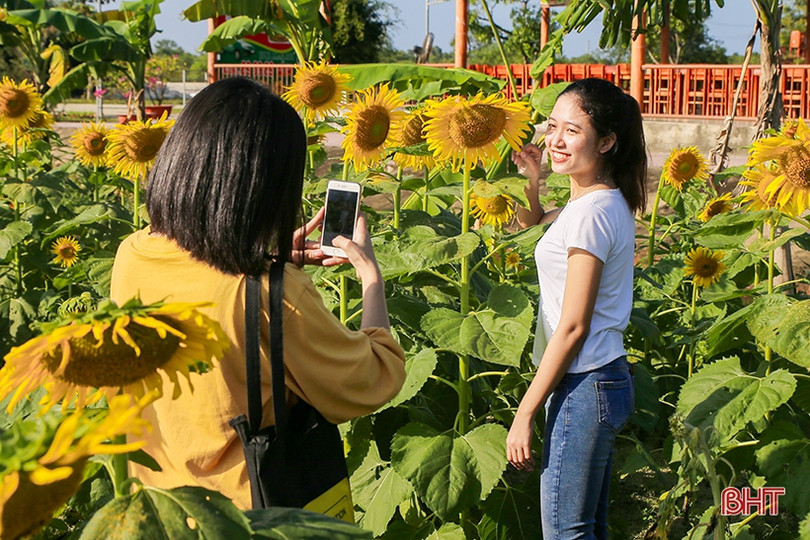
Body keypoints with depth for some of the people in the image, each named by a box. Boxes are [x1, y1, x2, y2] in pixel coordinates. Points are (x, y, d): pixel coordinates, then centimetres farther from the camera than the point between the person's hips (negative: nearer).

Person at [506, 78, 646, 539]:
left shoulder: (591, 212, -19)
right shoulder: (610, 200, 9)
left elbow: (573, 327, -20)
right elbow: (531, 225, 30)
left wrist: (525, 414, -16)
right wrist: (531, 182, 12)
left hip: (585, 387, -10)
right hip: (610, 378, 10)